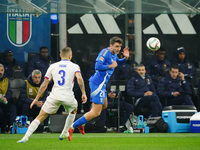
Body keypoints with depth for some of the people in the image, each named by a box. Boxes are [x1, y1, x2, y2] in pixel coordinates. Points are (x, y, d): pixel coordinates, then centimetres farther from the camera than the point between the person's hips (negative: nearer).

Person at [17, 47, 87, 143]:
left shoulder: (53, 66, 13)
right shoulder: (74, 66, 7)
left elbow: (44, 85, 11)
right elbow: (79, 78, -13)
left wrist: (36, 98, 16)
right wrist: (83, 93, -8)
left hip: (54, 96, 1)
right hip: (68, 97, -1)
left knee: (40, 117, 3)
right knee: (73, 111, 33)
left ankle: (25, 137, -10)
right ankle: (64, 134, 35)